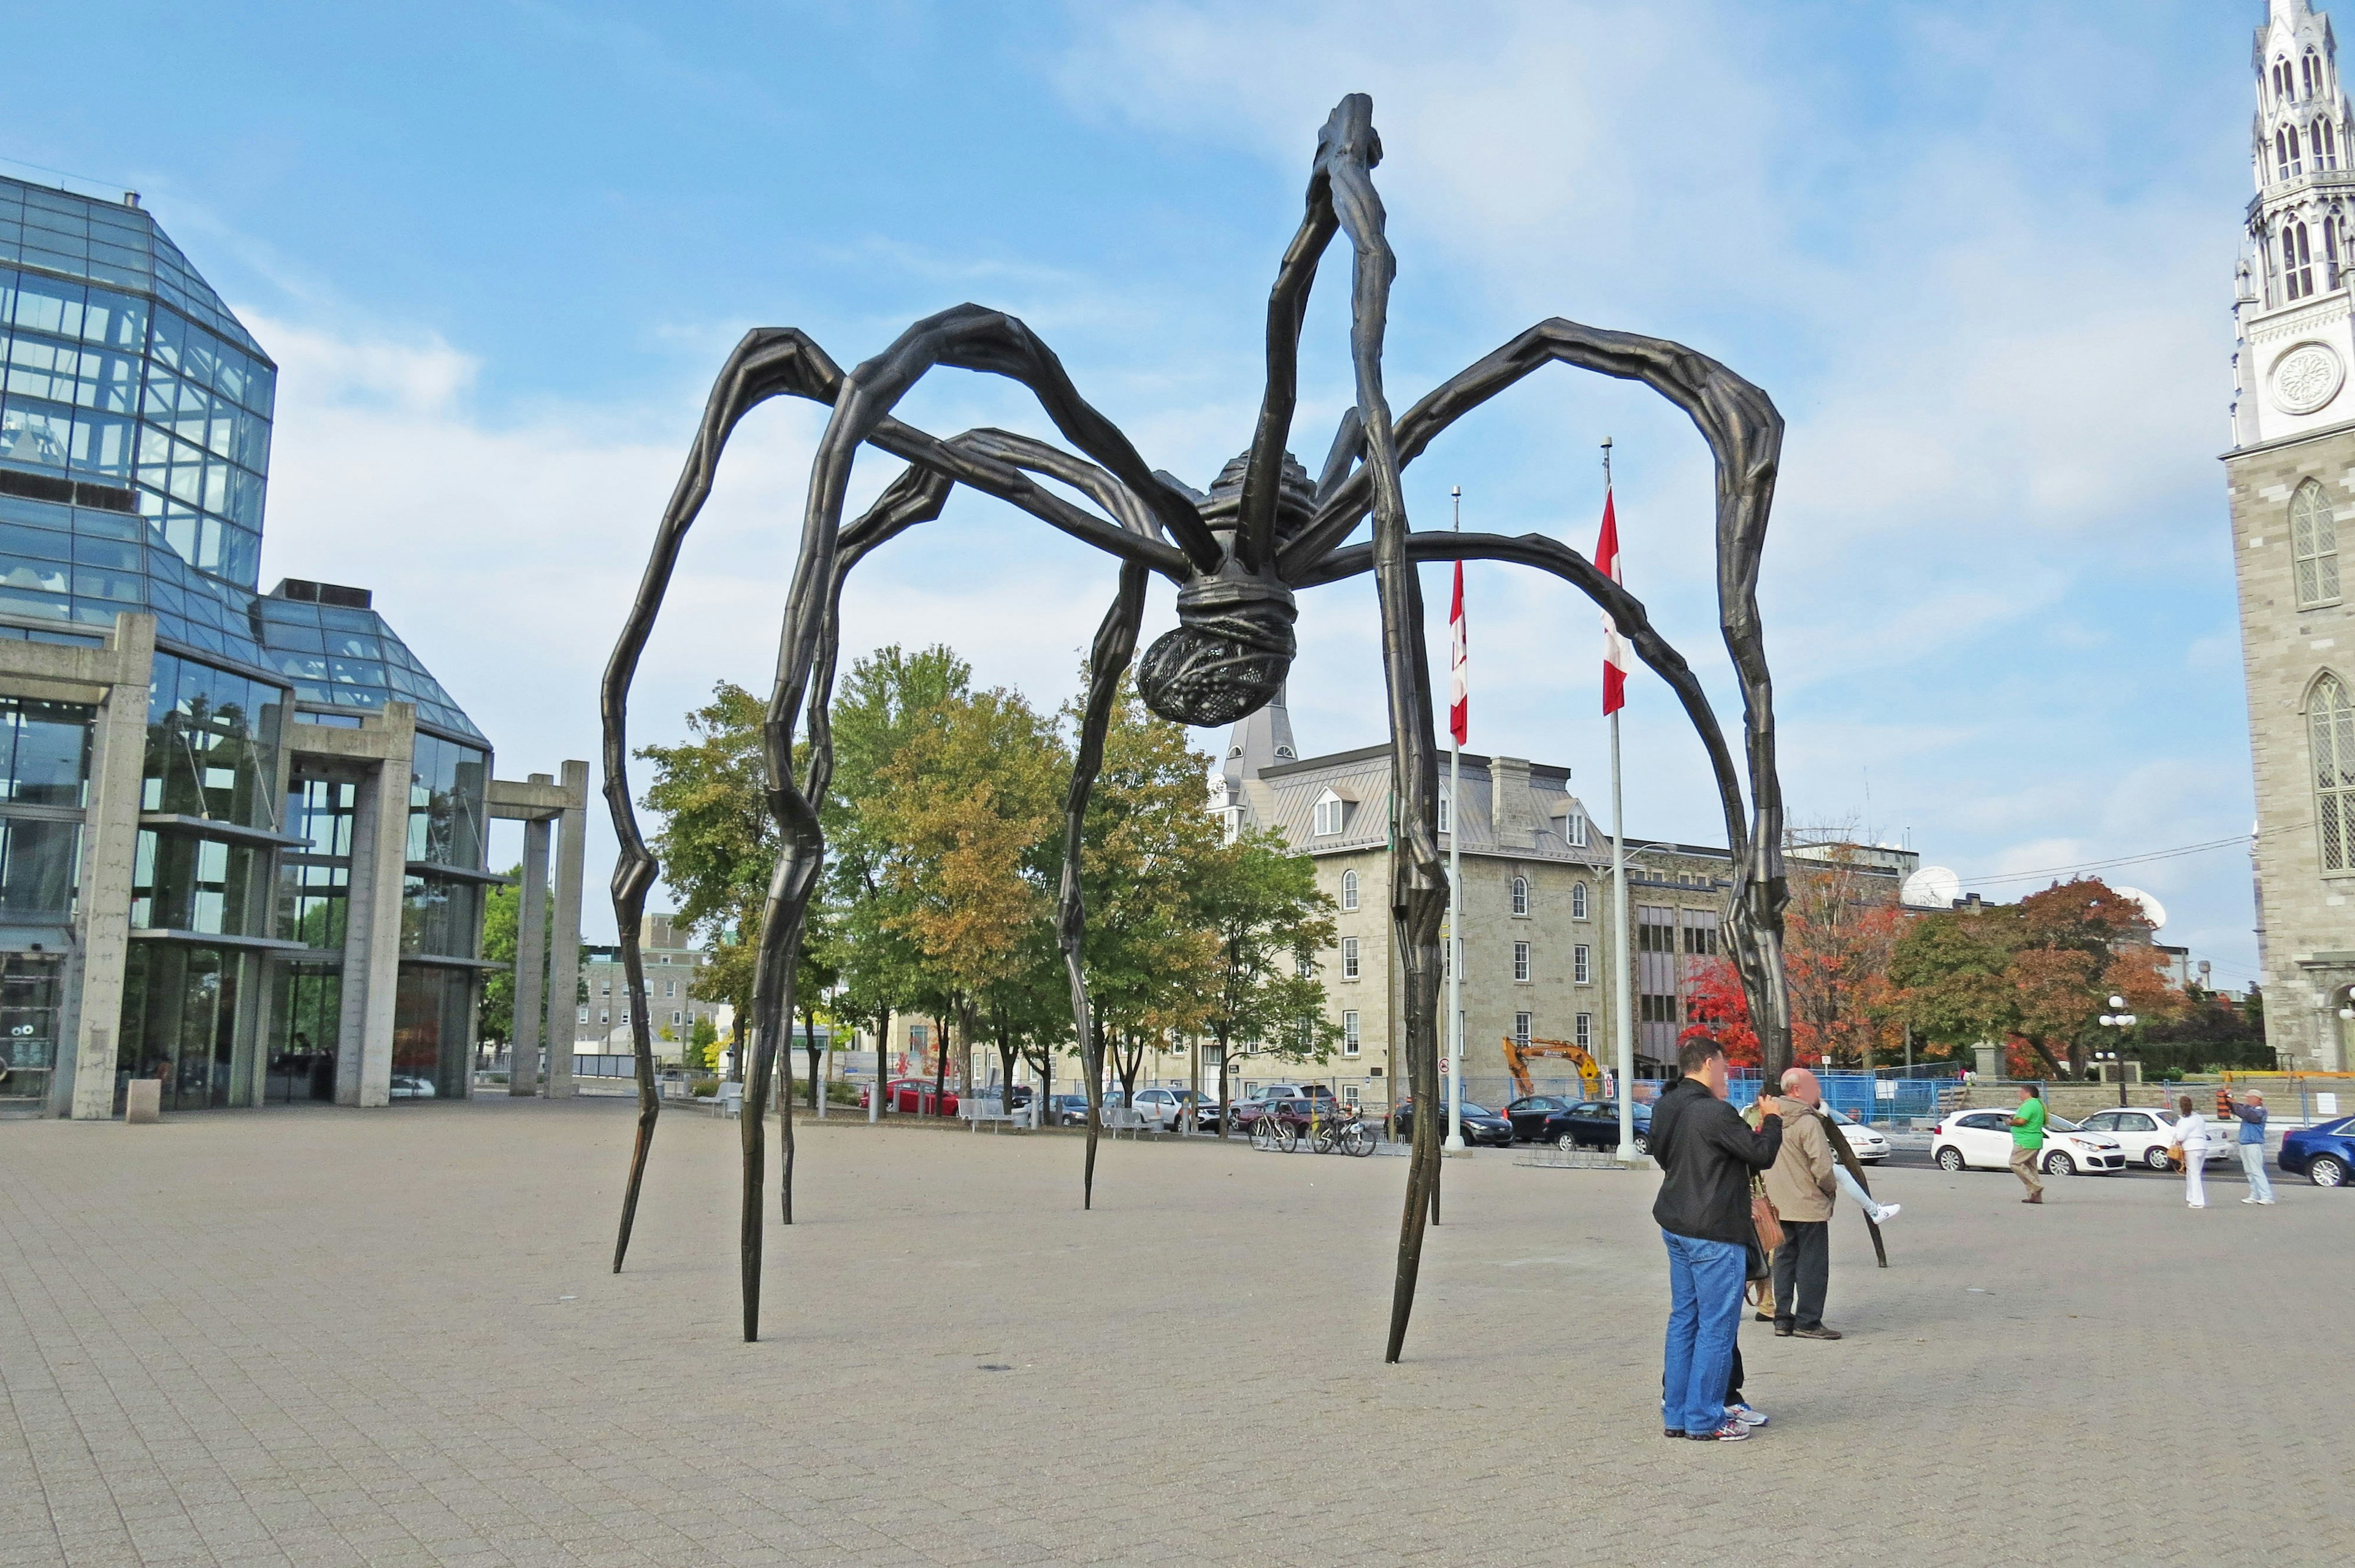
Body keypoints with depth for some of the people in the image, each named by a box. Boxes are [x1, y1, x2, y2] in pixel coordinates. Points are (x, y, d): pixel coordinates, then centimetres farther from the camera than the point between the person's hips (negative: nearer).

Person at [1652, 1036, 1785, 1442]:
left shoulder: (1665, 1109, 8)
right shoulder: (1715, 1112, -19)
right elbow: (1762, 1154, -14)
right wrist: (1772, 1119, 5)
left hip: (1675, 1226, 9)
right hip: (1714, 1233, -9)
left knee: (1684, 1319, 14)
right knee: (1717, 1326, -1)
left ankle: (1676, 1416, 19)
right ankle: (1704, 1420, 4)